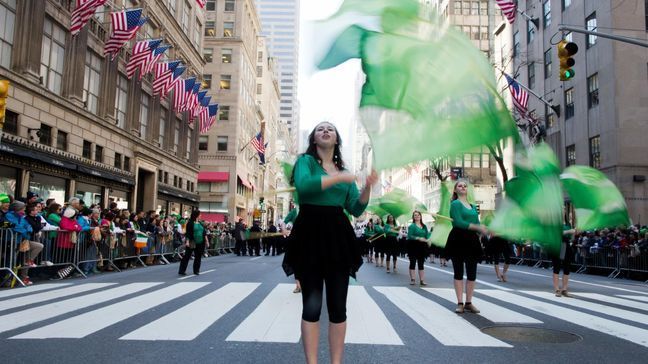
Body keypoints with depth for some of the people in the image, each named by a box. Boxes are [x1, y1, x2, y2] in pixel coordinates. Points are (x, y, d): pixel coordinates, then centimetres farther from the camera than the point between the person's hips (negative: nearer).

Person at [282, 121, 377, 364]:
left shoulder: (343, 170, 17)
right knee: (312, 304, 0)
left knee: (338, 305, 5)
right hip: (310, 235, -4)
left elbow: (356, 209, 11)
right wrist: (339, 178, -16)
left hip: (338, 237, 4)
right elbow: (303, 185, -19)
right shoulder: (306, 160, 5)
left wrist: (367, 187, -5)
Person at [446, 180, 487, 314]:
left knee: (472, 273, 7)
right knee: (458, 272, 2)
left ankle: (469, 303, 17)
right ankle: (460, 303, 8)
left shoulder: (473, 207, 16)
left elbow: (477, 224, 10)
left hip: (472, 241, 6)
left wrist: (482, 230, -13)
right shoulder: (455, 204, -4)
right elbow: (458, 222, -18)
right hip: (458, 240, -6)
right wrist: (477, 227, -21)